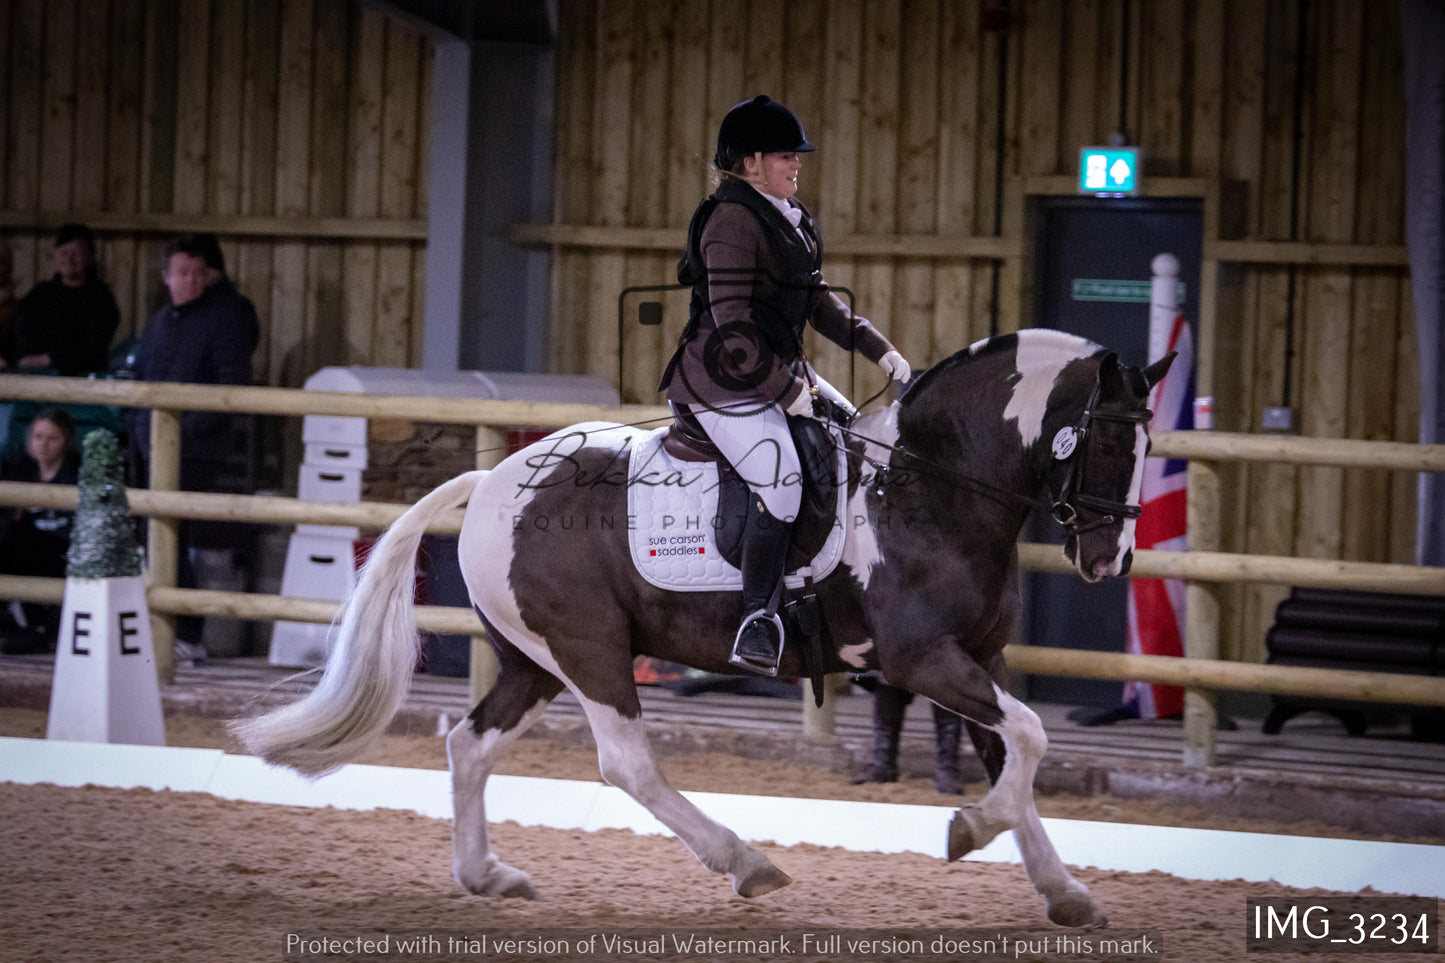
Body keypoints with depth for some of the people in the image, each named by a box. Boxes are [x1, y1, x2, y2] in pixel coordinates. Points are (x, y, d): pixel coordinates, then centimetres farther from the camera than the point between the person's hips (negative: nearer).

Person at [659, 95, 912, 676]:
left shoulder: (789, 219, 15)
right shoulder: (733, 221, -15)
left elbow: (816, 300, 25)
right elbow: (733, 325, -20)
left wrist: (875, 346, 16)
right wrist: (785, 389, -19)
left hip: (778, 371, 11)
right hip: (727, 382, -11)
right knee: (779, 480, -28)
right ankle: (759, 619, -26)